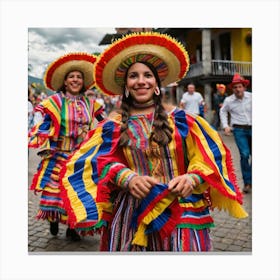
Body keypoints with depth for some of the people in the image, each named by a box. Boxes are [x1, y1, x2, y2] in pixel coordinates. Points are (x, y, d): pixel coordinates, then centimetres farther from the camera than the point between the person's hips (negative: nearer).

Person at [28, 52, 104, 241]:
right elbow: (42, 125, -7)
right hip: (59, 155, -3)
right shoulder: (55, 101, -5)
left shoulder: (90, 104, 7)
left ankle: (72, 227, 20)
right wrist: (44, 147, -13)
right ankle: (54, 220, 27)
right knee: (56, 190, 3)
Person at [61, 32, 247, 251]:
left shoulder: (179, 119, 3)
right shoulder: (113, 126, 5)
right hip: (130, 216, 1)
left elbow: (206, 155, 2)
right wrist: (129, 178, -23)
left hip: (181, 213, 0)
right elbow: (103, 162, -4)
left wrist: (192, 178, -19)